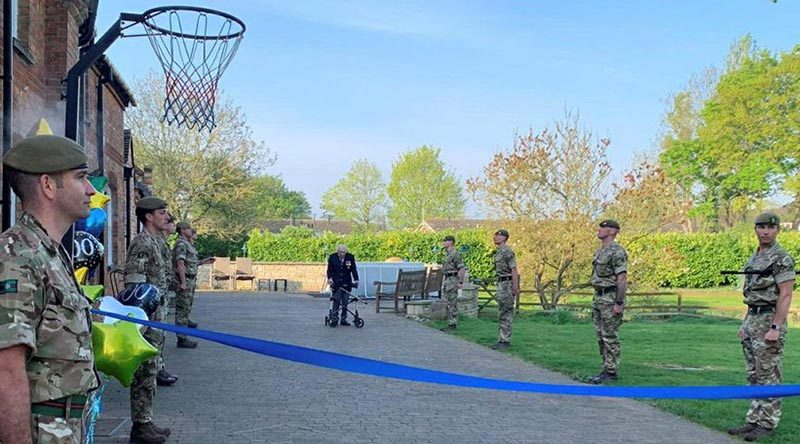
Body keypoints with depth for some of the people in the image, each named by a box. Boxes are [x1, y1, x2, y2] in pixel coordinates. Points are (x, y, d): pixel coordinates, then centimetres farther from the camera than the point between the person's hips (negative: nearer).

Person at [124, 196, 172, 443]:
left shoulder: (154, 242, 16)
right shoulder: (142, 243, -14)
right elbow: (135, 287, -19)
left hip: (155, 318, 10)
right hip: (147, 319, -10)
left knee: (149, 372, 13)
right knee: (145, 373, -4)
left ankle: (145, 423, 21)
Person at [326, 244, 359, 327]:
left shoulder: (350, 257, -2)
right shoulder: (332, 257, -3)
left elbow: (353, 270, 2)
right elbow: (330, 270, 1)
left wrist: (356, 280, -6)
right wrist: (329, 278, -14)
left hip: (347, 283, 2)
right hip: (336, 283, -2)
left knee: (345, 303, 4)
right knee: (336, 301, -6)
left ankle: (343, 320, 12)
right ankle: (334, 319, 0)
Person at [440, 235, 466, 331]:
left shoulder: (455, 254, -14)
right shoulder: (447, 254, 16)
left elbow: (462, 268, -17)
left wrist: (460, 282, -19)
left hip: (452, 281, -10)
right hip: (446, 280, 10)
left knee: (452, 304, -6)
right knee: (449, 304, 10)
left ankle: (453, 325, -4)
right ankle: (451, 324, 13)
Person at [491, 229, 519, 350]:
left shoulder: (507, 251, -14)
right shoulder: (499, 252, 17)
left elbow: (514, 270, -18)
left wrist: (515, 288, -22)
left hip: (507, 284, -10)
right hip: (501, 284, 10)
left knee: (505, 314, -8)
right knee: (502, 314, 11)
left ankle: (505, 341, -4)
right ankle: (503, 340, 15)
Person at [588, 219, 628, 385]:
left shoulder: (617, 251, -15)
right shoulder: (601, 251, 16)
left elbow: (622, 279, -19)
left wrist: (619, 303, -22)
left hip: (611, 298, -10)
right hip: (599, 298, 10)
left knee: (610, 336, -5)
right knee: (601, 336, 11)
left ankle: (611, 372, 1)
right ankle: (607, 369, 18)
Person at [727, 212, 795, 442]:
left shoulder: (782, 258, -12)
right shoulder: (754, 258, 15)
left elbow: (785, 296, -18)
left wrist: (775, 328, -23)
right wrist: (745, 324, 17)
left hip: (769, 321, -9)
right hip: (752, 319, 9)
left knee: (768, 375, -3)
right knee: (754, 375, 11)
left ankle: (767, 423, 5)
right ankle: (754, 421, 17)